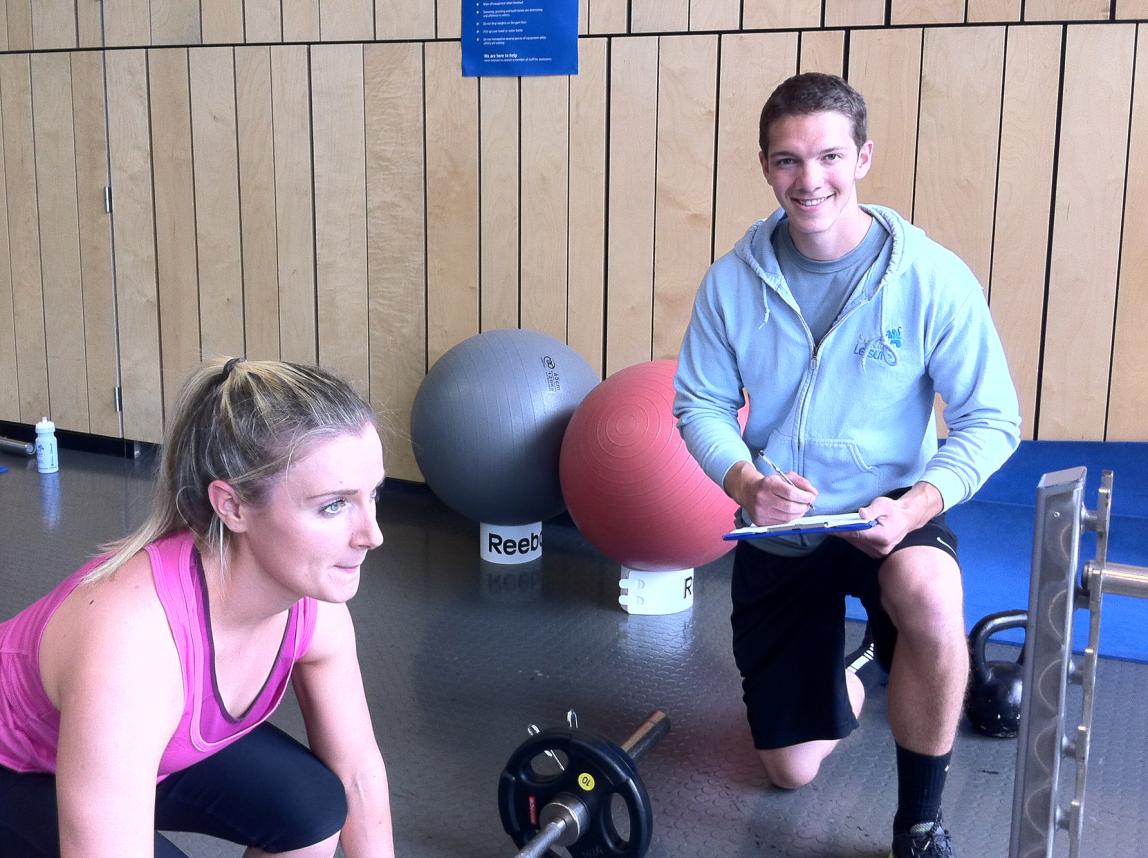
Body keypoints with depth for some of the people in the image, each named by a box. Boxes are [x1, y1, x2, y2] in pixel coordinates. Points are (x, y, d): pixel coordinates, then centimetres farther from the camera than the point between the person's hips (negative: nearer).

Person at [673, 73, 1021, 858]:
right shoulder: (734, 280, -10)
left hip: (889, 515, -2)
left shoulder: (933, 279, -17)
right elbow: (701, 404, -3)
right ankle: (844, 690, 49)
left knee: (929, 593, -41)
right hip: (777, 530, 3)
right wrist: (747, 483, -24)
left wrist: (918, 506, -29)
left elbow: (991, 421, -13)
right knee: (792, 770, 11)